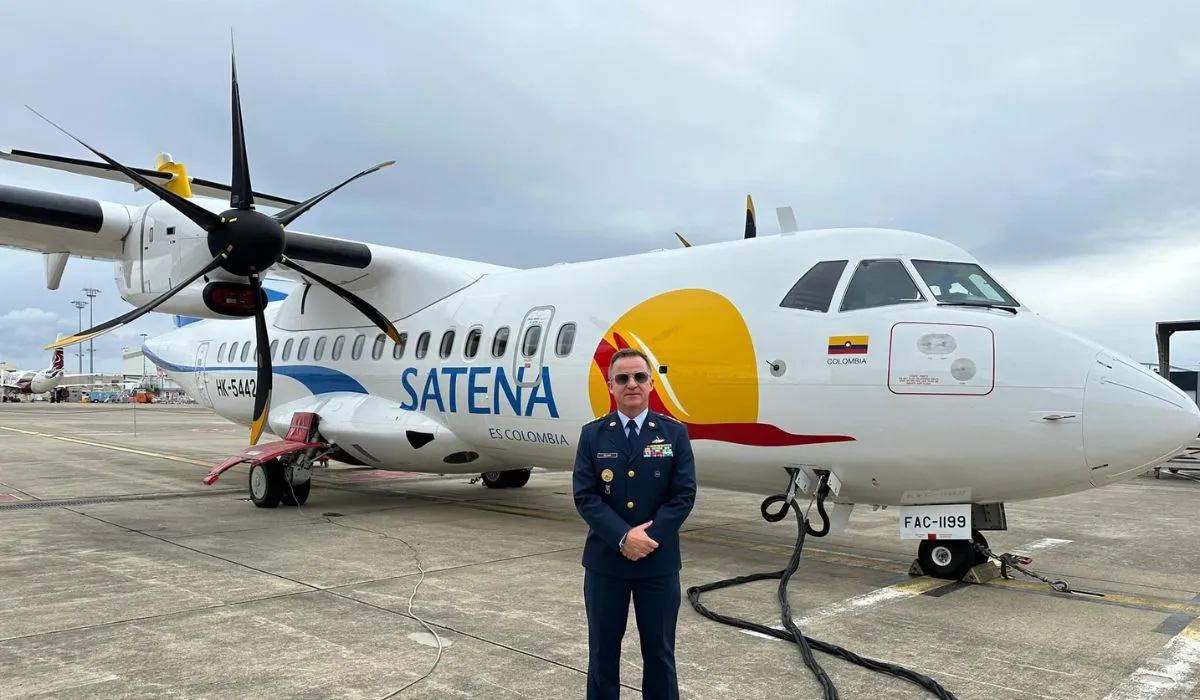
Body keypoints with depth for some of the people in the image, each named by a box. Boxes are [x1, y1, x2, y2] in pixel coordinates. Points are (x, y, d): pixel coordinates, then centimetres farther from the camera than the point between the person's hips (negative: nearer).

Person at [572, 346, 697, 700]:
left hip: (659, 562, 0)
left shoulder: (675, 433, 0)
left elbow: (684, 495, -6)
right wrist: (623, 537, -19)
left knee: (659, 651, 11)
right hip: (605, 560, 0)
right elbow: (585, 496, -7)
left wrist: (649, 537, -16)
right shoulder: (592, 435, 0)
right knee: (603, 650, 13)